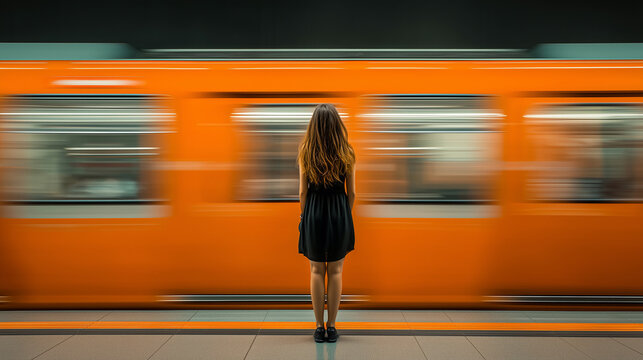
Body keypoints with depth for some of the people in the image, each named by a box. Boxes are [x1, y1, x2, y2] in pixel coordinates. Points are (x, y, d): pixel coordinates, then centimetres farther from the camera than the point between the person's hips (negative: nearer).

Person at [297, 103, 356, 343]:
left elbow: (303, 192, -3)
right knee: (335, 271, 8)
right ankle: (331, 327, 12)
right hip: (339, 213, 0)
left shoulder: (305, 153, -7)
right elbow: (351, 192, -1)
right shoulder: (346, 154, -6)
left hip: (313, 214, 0)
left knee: (316, 271, 9)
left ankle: (319, 328, 12)